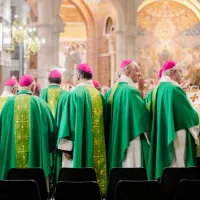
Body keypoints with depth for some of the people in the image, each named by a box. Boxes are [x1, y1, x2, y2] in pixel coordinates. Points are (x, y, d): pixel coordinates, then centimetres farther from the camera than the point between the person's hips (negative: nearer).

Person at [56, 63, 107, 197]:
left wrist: (67, 146, -10)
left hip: (79, 147, -6)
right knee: (96, 173, 10)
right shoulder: (99, 95, 10)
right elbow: (103, 122, 13)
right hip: (98, 149, 6)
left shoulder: (74, 94, -8)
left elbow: (69, 121, -12)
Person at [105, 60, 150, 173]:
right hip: (131, 140, -9)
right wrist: (148, 130, 4)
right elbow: (142, 115, -12)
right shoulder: (130, 91, -14)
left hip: (115, 141, 9)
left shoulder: (111, 91, 11)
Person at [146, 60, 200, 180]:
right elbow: (190, 114, -10)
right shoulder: (174, 90, -14)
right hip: (176, 142, -9)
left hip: (159, 141, 9)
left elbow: (150, 113, 18)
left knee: (163, 175, 12)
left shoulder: (155, 91, 10)